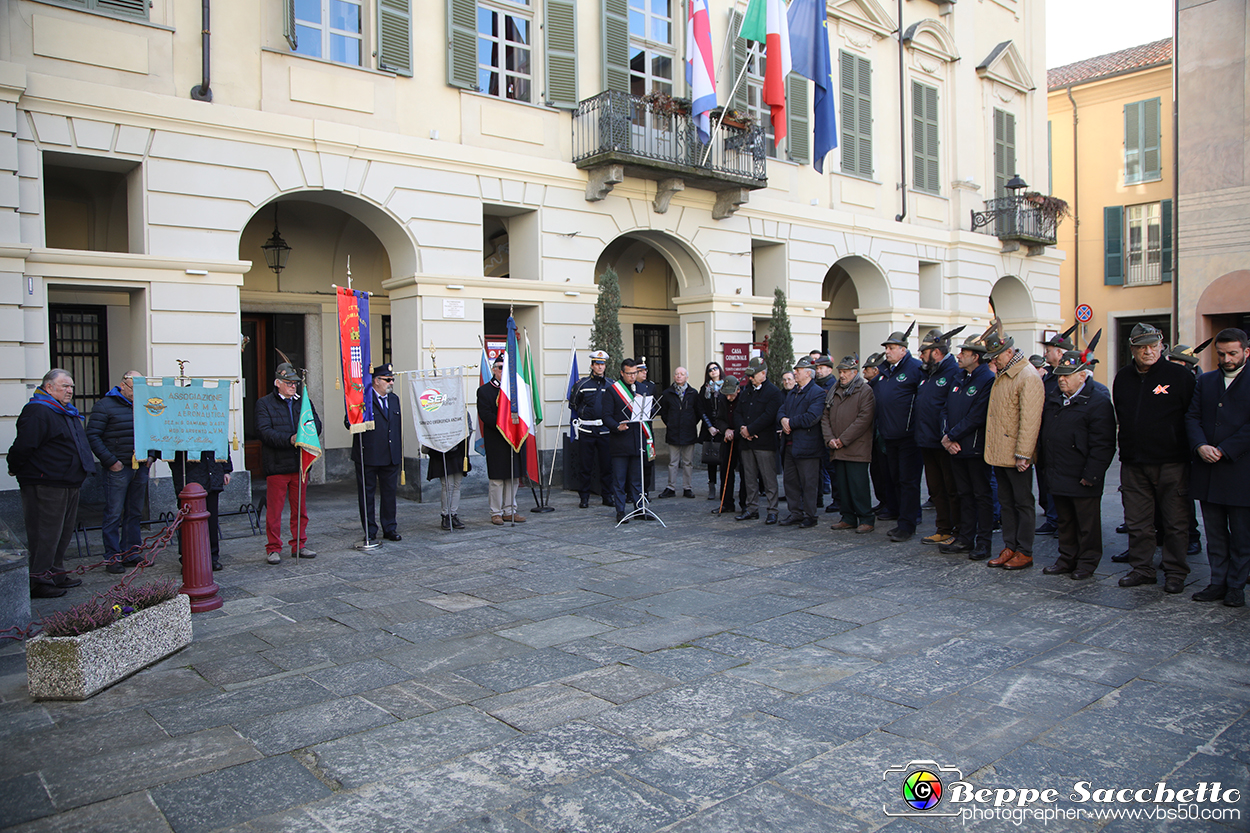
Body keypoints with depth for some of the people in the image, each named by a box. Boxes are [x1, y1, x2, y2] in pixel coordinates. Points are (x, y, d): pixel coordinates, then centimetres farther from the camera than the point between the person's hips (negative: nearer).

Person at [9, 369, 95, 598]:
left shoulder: (67, 412, 17)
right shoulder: (37, 412, -16)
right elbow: (23, 447, -21)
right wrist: (16, 469, -7)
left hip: (68, 484, 10)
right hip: (45, 486, -10)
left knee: (64, 532, 17)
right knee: (45, 534, -4)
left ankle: (56, 574, 28)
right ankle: (37, 581, 3)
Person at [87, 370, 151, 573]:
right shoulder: (105, 406, -4)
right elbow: (92, 436, -9)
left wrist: (150, 456, 8)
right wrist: (110, 461, -14)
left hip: (140, 468, 6)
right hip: (117, 469, -6)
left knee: (135, 513, 10)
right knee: (114, 514, -2)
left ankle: (130, 553, 17)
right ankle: (112, 557, 4)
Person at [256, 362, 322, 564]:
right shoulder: (264, 403, 1)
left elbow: (317, 428, 9)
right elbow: (264, 431, -12)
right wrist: (289, 439, -23)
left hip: (300, 463, 4)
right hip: (277, 464, -4)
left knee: (300, 508, 11)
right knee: (274, 509, 1)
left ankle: (299, 545, 21)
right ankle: (273, 549, 11)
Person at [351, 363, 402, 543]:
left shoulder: (394, 399, 13)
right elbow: (349, 422, -8)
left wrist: (399, 452, 14)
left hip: (391, 457, 5)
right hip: (367, 456, -5)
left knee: (389, 492, 10)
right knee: (366, 494, 4)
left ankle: (390, 529, 20)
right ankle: (370, 531, 14)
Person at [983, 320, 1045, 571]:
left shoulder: (1028, 377, -16)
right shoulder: (1001, 375, 12)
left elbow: (1029, 420, -19)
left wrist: (1023, 454, -20)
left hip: (1016, 456, -9)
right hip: (998, 453, 9)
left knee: (1023, 503, 2)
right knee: (1006, 503, 14)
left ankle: (1025, 553, 10)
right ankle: (1010, 548, 22)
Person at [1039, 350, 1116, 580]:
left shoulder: (1098, 401, -13)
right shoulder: (1053, 398, 11)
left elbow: (1102, 444, -16)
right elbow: (1045, 432, 22)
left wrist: (1091, 474, -19)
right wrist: (1043, 457, 16)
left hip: (1081, 478, -7)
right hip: (1058, 475, 7)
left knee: (1087, 523, 4)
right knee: (1064, 520, 16)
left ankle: (1087, 563, 16)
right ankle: (1067, 559, 27)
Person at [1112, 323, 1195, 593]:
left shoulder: (1180, 376, -5)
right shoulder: (1122, 378, 9)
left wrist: (1190, 450, -6)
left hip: (1171, 462, -4)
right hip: (1133, 463, 4)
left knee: (1175, 522, 4)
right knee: (1137, 522, 9)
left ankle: (1175, 573, 16)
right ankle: (1142, 568, 21)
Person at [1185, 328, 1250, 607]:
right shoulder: (1205, 381, 11)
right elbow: (1192, 416, 5)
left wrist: (1224, 450, -16)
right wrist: (1200, 445, -11)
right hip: (1208, 470, 4)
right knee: (1214, 533, 11)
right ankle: (1218, 582, 20)